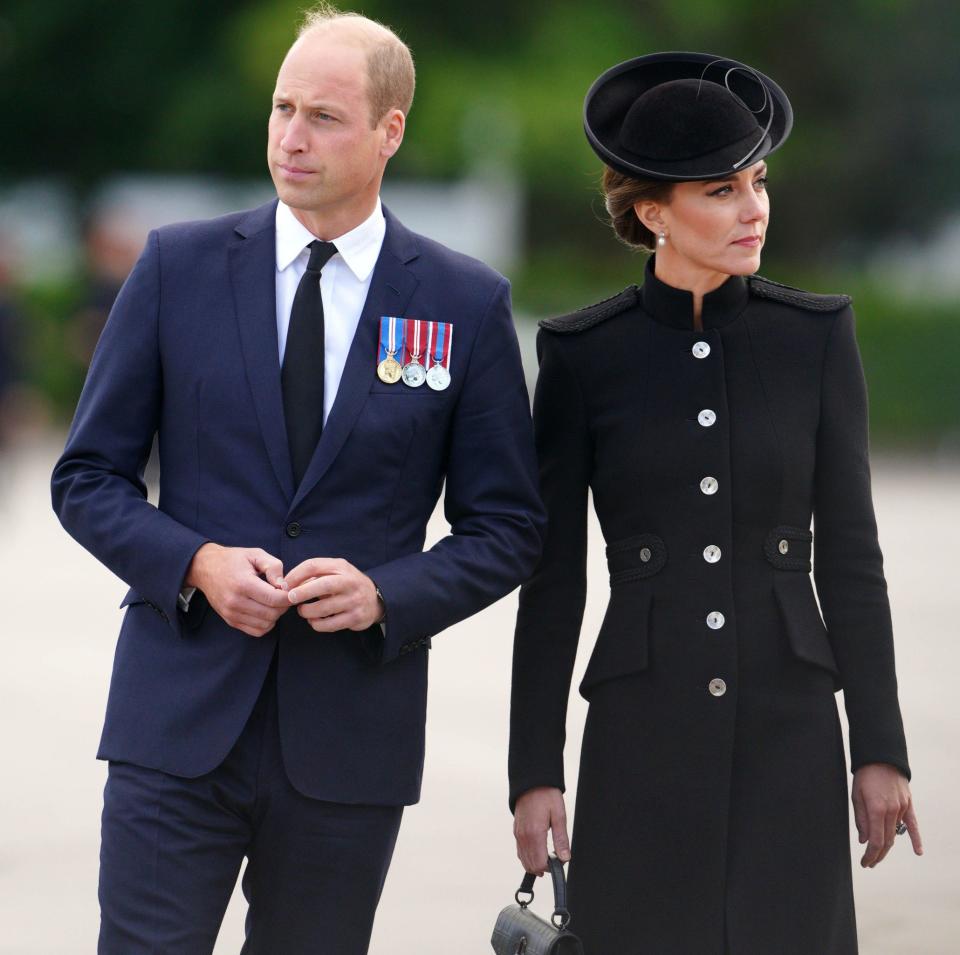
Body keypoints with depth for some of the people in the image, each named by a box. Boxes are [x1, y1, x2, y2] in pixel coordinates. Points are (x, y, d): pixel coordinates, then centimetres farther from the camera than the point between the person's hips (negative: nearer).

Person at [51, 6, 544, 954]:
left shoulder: (465, 303, 3)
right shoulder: (179, 266, 4)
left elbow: (506, 527, 6)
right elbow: (87, 477, 6)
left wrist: (385, 593, -12)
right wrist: (196, 563, -11)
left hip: (349, 735, 0)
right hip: (181, 721, 0)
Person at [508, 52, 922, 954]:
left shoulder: (815, 337, 2)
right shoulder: (582, 354, -1)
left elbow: (850, 554, 4)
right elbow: (551, 581, 1)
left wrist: (880, 750, 0)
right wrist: (533, 770, -3)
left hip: (788, 733, 1)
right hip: (642, 740, -1)